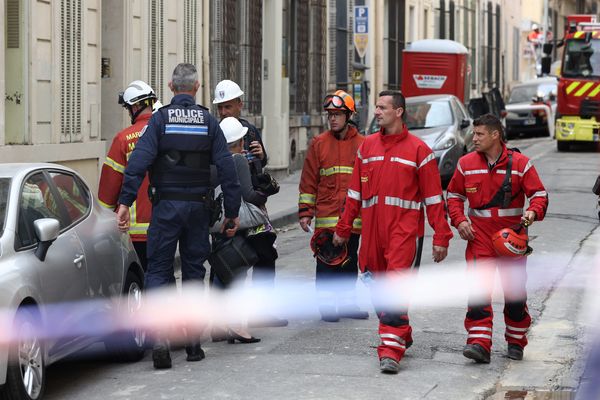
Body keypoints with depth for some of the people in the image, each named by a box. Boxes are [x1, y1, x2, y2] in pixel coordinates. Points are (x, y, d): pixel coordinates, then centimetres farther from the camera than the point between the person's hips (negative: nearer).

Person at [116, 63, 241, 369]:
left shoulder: (160, 118, -4)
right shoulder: (208, 122, 2)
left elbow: (139, 161, -14)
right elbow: (227, 168, -1)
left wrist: (125, 202, -16)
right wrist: (232, 212, 4)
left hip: (166, 206, -2)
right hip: (198, 207, 2)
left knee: (158, 270, 1)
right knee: (194, 270, 12)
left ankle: (159, 336, -16)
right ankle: (193, 340, 14)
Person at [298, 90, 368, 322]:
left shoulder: (362, 144, 6)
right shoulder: (319, 144, 3)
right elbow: (308, 181, 4)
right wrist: (305, 212, -1)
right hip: (326, 217, -2)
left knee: (350, 262, 10)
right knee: (327, 263, -1)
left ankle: (348, 303, 20)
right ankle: (327, 305, 7)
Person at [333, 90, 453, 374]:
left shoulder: (418, 149, 0)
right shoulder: (367, 146, 14)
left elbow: (433, 196, -1)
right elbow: (355, 191, 18)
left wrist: (440, 237, -4)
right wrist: (343, 228, 16)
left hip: (404, 229, -5)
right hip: (371, 229, 5)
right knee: (378, 286, 10)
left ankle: (391, 350, -16)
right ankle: (402, 335, 29)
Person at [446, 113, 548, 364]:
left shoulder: (520, 163, -3)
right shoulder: (466, 164, 4)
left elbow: (539, 194, -1)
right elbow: (454, 195, 13)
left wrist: (533, 212, -22)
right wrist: (459, 220, -3)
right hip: (479, 237, 1)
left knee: (515, 292, 8)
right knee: (478, 291, -12)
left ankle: (516, 342, 24)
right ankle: (479, 344, -16)